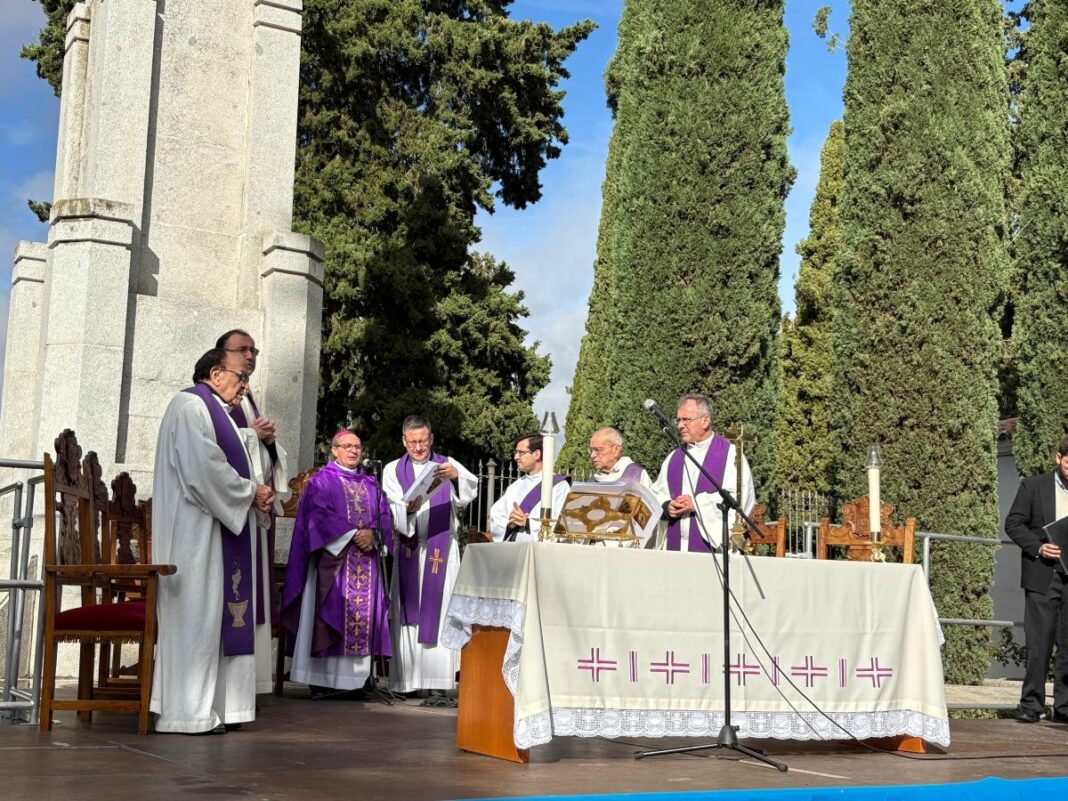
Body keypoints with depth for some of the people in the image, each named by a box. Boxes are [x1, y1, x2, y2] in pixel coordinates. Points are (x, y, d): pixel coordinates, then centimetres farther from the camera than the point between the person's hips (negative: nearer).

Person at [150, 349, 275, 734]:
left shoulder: (213, 411, 21)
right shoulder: (190, 406, -10)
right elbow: (203, 469, -20)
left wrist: (254, 493, 2)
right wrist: (251, 492, -10)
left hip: (218, 526, 10)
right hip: (196, 528, -10)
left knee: (214, 615, 7)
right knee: (196, 615, -8)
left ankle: (208, 707, 9)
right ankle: (187, 712, -5)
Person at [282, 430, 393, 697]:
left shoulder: (371, 484, 19)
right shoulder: (321, 481, 5)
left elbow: (384, 516, 10)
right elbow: (321, 516, -8)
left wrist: (373, 534, -11)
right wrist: (353, 535, -16)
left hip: (366, 562, 5)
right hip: (333, 557, -5)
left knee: (364, 614, -1)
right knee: (331, 613, -9)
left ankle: (358, 677, 0)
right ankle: (322, 680, -7)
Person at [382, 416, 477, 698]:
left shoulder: (448, 465, 10)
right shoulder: (393, 471, 10)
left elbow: (470, 490, -8)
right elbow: (393, 510, -3)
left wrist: (456, 476, -29)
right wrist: (408, 509, -25)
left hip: (443, 550, 0)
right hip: (408, 551, 0)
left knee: (440, 613, -6)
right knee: (408, 615, -2)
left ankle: (440, 681, -8)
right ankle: (406, 681, 0)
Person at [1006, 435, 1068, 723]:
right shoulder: (1033, 486, 3)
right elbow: (1013, 523, 1)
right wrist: (1038, 547, -14)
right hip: (1042, 576, -2)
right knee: (1038, 642, -2)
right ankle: (1031, 704, 4)